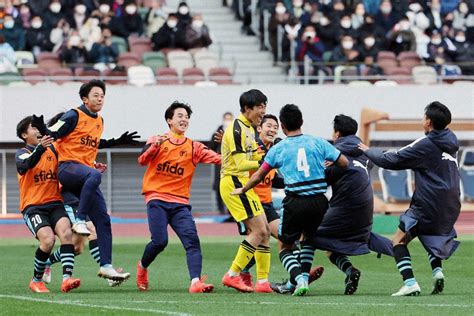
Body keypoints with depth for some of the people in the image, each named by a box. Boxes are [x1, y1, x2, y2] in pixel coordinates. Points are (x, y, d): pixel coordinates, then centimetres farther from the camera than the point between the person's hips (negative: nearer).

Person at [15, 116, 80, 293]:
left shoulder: (53, 150, 15)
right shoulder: (22, 154, 2)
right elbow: (27, 164, -21)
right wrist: (40, 148, -40)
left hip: (54, 203, 4)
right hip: (32, 206, -4)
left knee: (66, 232, -24)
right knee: (48, 239, -24)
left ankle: (67, 278, -33)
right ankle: (36, 280, -3)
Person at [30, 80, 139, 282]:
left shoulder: (99, 121, 19)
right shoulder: (74, 117, -3)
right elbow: (52, 135, -7)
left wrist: (119, 141, 35)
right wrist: (41, 129, -28)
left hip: (85, 176, 8)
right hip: (67, 168, -8)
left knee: (103, 220, -3)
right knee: (94, 175, -41)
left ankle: (106, 266, -4)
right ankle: (79, 221, -37)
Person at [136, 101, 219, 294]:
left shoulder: (193, 147, 11)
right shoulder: (158, 141, 6)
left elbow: (217, 159, -1)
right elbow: (142, 160, -9)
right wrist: (155, 146, -27)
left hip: (180, 203, 3)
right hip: (157, 199, -3)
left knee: (192, 240, -17)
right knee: (160, 241, -16)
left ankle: (195, 282, -27)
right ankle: (142, 266, 15)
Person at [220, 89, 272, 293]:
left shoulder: (249, 129, 16)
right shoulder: (237, 129, -16)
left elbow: (255, 156, 20)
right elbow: (241, 164, -22)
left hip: (242, 184, 10)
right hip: (233, 183, -10)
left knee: (264, 231, 8)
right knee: (259, 231, -13)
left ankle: (263, 281, 9)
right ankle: (232, 275, -10)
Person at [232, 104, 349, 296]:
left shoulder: (278, 149, 3)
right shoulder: (317, 142, 5)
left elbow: (259, 176, 12)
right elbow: (344, 163, 4)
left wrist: (242, 190, 30)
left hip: (295, 202, -2)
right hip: (319, 200, 2)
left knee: (285, 247, 11)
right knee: (310, 239, 28)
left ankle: (299, 279, -13)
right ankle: (303, 277, 15)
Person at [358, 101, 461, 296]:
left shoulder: (425, 145, -11)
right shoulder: (450, 143, 11)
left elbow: (393, 161, -6)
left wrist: (368, 152, 9)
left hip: (428, 205, -7)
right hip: (450, 207, 7)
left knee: (398, 241, 1)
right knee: (433, 238, 30)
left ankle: (410, 283, -13)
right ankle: (437, 271, 6)